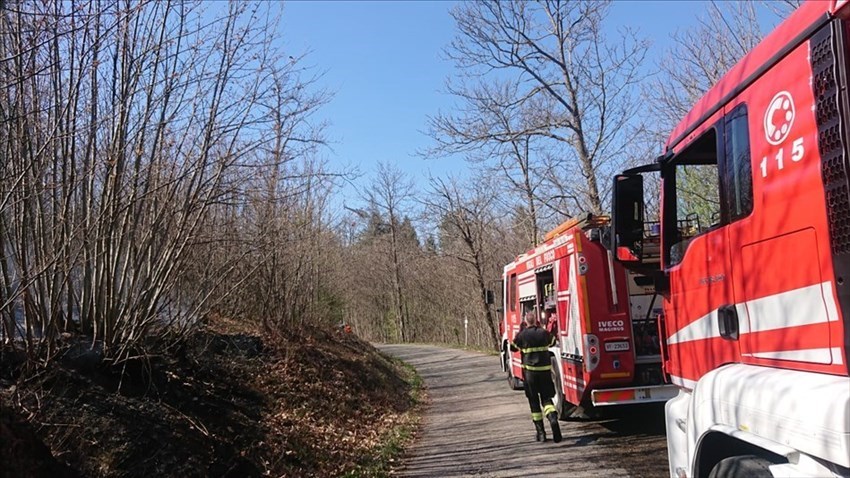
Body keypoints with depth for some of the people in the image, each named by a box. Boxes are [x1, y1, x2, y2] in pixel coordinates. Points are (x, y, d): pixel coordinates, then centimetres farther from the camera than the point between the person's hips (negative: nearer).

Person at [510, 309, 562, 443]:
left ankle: (540, 432, 9)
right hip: (545, 370, 1)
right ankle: (553, 417, -22)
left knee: (534, 401, 9)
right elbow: (552, 342, 21)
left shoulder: (521, 335, -6)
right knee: (546, 398, 9)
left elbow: (513, 348, 8)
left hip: (529, 371, -1)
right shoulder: (544, 333, 0)